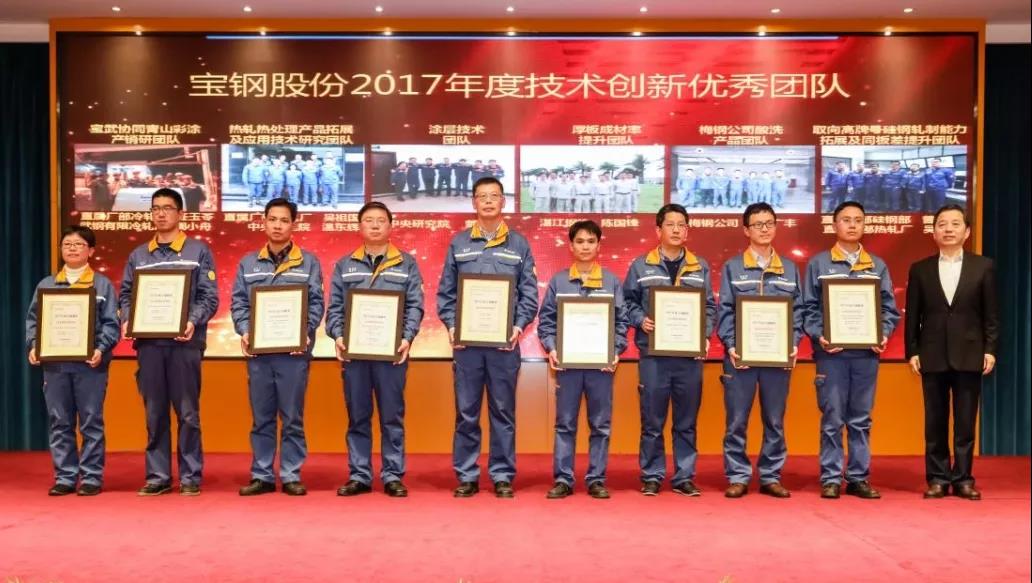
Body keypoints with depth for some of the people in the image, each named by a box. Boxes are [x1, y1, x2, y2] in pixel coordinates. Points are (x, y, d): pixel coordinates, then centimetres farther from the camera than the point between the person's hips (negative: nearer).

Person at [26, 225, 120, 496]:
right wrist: (33, 346, -4)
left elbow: (111, 324, -1)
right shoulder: (46, 284, 14)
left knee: (91, 422, 0)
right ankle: (64, 477, 13)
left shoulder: (102, 284, 5)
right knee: (59, 422, 6)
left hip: (89, 363, -3)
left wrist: (101, 348, -16)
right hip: (54, 362, 3)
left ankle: (92, 477, 6)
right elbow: (33, 319, 13)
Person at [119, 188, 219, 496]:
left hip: (184, 342, -3)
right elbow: (126, 294, 14)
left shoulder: (198, 251, 5)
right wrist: (127, 321, -6)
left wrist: (192, 322, -18)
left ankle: (191, 476, 7)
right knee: (154, 413, 7)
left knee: (187, 413, 0)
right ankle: (158, 476, 14)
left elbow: (209, 297, -1)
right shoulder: (138, 255, 15)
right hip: (148, 342, 3)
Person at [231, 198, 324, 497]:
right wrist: (244, 332, -9)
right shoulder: (248, 263, 12)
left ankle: (291, 476, 9)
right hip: (258, 350, 2)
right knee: (261, 418, 7)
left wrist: (305, 333, -14)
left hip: (294, 350, -2)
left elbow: (316, 303, 0)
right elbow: (238, 302, 8)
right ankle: (262, 476, 14)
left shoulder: (309, 262, 6)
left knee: (292, 417, 2)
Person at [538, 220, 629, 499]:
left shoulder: (612, 281, 7)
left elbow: (621, 321, 5)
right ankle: (563, 479, 10)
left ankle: (596, 479, 14)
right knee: (565, 424, 4)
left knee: (600, 424, 5)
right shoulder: (558, 281, 5)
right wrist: (551, 349, -9)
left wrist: (616, 351, -8)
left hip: (601, 362, 1)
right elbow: (546, 320, 4)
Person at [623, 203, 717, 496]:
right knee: (652, 420, 2)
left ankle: (684, 477, 16)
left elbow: (710, 307, 10)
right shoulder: (641, 266, 6)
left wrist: (705, 335, -4)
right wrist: (640, 320, -12)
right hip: (653, 353, -2)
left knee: (687, 421, 7)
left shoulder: (700, 267, 11)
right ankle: (652, 476, 13)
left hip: (690, 354, 2)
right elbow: (628, 302, 6)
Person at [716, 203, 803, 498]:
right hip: (741, 355, -2)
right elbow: (725, 310, 0)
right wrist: (730, 346, -12)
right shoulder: (732, 267, 5)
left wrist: (794, 344, -5)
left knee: (775, 421, 8)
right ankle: (738, 476, 9)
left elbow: (798, 310, 9)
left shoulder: (790, 269, 12)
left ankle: (771, 477, 17)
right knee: (737, 421, 0)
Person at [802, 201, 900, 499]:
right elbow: (809, 307, 1)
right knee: (832, 418, 0)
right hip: (831, 352, -2)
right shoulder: (819, 263, 5)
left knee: (861, 419, 8)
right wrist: (818, 335, -13)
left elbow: (889, 308, 10)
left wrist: (884, 334, -7)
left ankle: (859, 478, 15)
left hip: (866, 352, 3)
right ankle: (831, 478, 7)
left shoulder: (878, 266, 12)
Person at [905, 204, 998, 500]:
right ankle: (937, 478, 12)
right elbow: (912, 316, 5)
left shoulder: (983, 266, 4)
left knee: (966, 422, 4)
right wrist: (912, 352, -2)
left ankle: (963, 479, 12)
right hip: (933, 356, 1)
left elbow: (991, 314, 3)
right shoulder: (920, 269, 6)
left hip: (969, 355, 0)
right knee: (935, 422, 5)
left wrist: (990, 350, -4)